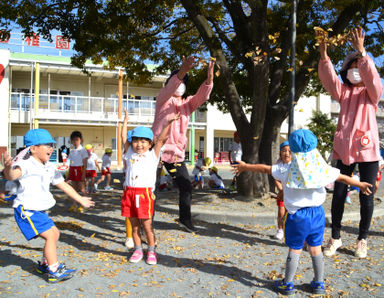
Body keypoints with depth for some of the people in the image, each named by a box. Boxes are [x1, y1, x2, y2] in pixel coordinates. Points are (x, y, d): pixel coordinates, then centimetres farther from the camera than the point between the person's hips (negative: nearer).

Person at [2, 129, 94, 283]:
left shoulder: (49, 168, 10)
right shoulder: (26, 164, -16)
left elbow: (63, 185, 19)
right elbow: (13, 175, -37)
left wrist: (80, 199, 25)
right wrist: (8, 168, -62)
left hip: (40, 210, 10)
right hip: (26, 210, -9)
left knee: (55, 233, 19)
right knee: (50, 235, -15)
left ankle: (44, 264, 36)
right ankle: (54, 272, -9)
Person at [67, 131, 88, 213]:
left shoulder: (83, 150, -5)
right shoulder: (72, 151, 12)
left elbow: (85, 163, -8)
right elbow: (70, 163, 17)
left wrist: (84, 174, -14)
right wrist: (69, 174, 14)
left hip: (80, 170, -6)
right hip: (73, 170, 6)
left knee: (82, 188, -5)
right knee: (74, 188, 10)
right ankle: (74, 204, 17)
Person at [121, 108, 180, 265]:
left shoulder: (153, 154, 6)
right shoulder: (130, 153, 13)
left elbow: (161, 139, 1)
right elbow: (123, 137, 18)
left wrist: (169, 122, 0)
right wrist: (126, 120, 25)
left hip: (145, 193, -3)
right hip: (129, 192, 3)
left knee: (147, 224, 1)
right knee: (134, 225, 11)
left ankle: (151, 251, 15)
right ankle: (137, 250, 23)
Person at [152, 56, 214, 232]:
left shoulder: (188, 103, 12)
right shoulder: (163, 99, 0)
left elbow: (203, 95, -7)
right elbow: (170, 87, -23)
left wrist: (210, 75, -25)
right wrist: (183, 70, -41)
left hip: (176, 153, 5)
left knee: (186, 187, 11)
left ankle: (185, 219, 30)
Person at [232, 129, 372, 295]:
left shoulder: (287, 170, -11)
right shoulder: (323, 169, -5)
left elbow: (264, 168, -3)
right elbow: (343, 178, 6)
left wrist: (245, 167, 11)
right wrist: (360, 185, 23)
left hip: (297, 215, -3)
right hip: (317, 213, 3)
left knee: (295, 250, 7)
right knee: (316, 249, 15)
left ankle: (287, 284, 19)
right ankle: (319, 284, 27)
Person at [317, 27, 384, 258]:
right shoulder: (344, 92, 11)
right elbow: (330, 79, -7)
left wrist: (362, 52, -28)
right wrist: (324, 56, -22)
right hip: (344, 150, 2)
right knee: (339, 195, 2)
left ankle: (362, 240, 19)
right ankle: (336, 238, 16)